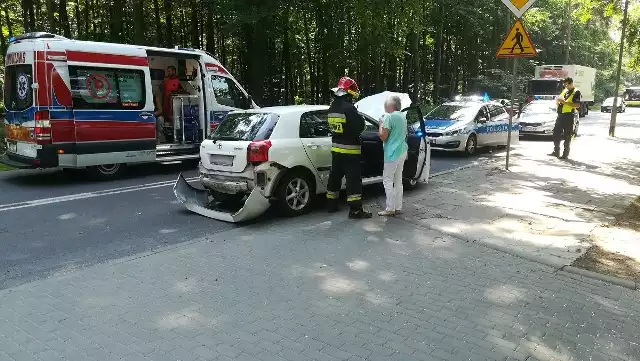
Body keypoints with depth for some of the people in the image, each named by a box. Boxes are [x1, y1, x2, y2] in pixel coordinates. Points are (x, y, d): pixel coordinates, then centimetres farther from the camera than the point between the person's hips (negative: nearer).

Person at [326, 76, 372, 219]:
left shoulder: (332, 108, 10)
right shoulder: (348, 108, -18)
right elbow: (360, 126, -18)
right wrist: (360, 117, 2)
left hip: (336, 149, 9)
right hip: (350, 150, -9)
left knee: (335, 176, 17)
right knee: (353, 179, -6)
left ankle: (332, 204, 27)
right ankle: (355, 210, -6)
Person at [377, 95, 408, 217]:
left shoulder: (389, 116, -14)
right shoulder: (402, 116, 13)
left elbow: (383, 137, -16)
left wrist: (380, 125, -2)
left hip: (392, 153, -9)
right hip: (402, 151, 9)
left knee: (387, 180, -3)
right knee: (398, 180, 13)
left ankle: (390, 209, -3)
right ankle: (398, 207, 17)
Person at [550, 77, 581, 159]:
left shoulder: (576, 92, -5)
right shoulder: (564, 91, 17)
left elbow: (577, 105, -18)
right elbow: (557, 102, 24)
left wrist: (565, 102, -21)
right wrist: (557, 100, 0)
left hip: (569, 116, -8)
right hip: (560, 115, 8)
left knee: (567, 136, -2)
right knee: (556, 134, 9)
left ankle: (565, 154, 2)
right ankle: (556, 152, 18)